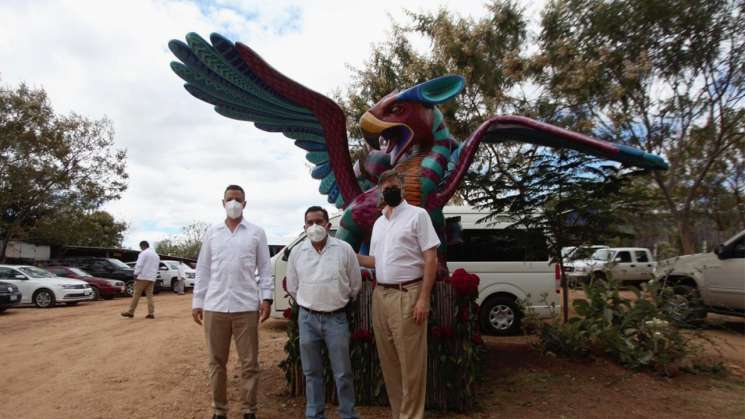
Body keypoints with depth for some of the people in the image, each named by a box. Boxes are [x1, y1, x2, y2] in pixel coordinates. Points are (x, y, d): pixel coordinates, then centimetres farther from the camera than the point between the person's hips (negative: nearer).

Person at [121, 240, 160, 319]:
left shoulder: (144, 253, -7)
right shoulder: (156, 255, 18)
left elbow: (139, 265, -14)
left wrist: (136, 274, -9)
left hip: (143, 277, -7)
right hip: (152, 278, 7)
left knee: (136, 294, 0)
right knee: (150, 295, 5)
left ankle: (130, 312, 5)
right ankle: (151, 313, 0)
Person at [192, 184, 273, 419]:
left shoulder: (256, 232, 5)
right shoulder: (211, 232, 11)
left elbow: (265, 268, 4)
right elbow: (203, 270, 11)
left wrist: (266, 298, -5)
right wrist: (197, 302, 7)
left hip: (246, 307, -2)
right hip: (214, 307, 2)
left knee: (249, 363, 5)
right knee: (216, 362, 11)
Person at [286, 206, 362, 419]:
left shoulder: (344, 249, -5)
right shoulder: (297, 252, 1)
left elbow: (355, 285, 4)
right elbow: (292, 288, 11)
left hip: (336, 318, -2)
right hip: (307, 318, 2)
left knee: (343, 373, 5)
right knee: (312, 372, 13)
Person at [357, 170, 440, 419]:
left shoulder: (417, 215, -4)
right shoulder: (378, 223, 16)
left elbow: (431, 259, -10)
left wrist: (424, 298, -17)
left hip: (407, 295, -7)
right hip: (380, 295, 7)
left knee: (410, 363, -1)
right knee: (388, 361, 15)